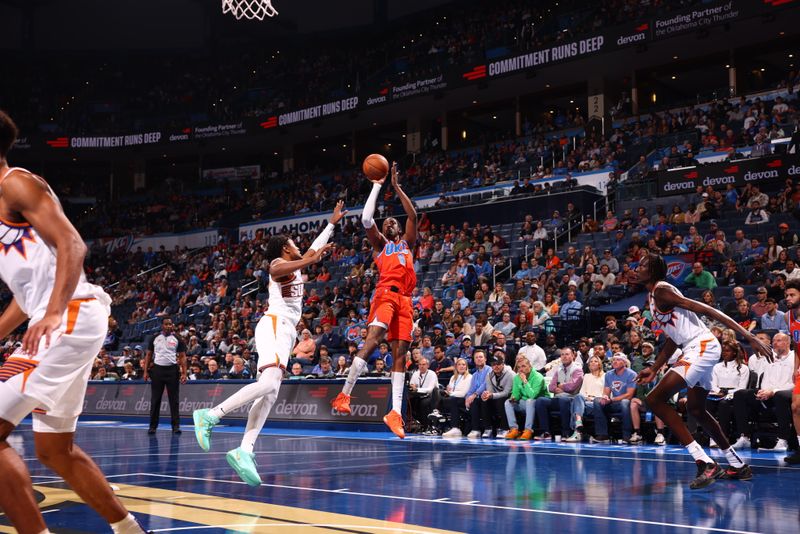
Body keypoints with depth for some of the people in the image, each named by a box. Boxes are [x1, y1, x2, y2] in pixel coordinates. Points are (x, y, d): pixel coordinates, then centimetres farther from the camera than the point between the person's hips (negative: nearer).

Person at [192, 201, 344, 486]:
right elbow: (281, 269, -24)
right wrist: (310, 260, -37)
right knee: (269, 383, -27)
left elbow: (314, 249, 44)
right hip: (274, 325, -9)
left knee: (269, 393, -6)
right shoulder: (279, 263, 2)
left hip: (285, 330, 9)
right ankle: (210, 415, -25)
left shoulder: (296, 265, 28)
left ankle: (245, 451, -18)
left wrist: (332, 222, 47)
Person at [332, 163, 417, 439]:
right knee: (373, 338, -25)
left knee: (401, 353, -1)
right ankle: (344, 393, -26)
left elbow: (412, 215, 13)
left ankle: (395, 412, -3)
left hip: (405, 300, 4)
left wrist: (397, 187, 12)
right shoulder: (380, 244, 19)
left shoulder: (407, 243, 27)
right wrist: (377, 186, 9)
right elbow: (366, 219, 3)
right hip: (386, 294, -4)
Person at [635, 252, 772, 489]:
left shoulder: (661, 290, -11)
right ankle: (738, 465, 37)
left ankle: (706, 463, -18)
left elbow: (704, 309, -19)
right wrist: (654, 369, 30)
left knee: (655, 399, -14)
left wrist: (749, 337, -25)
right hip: (699, 350, 10)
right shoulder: (655, 296, 19)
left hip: (702, 347, -10)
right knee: (696, 409, 25)